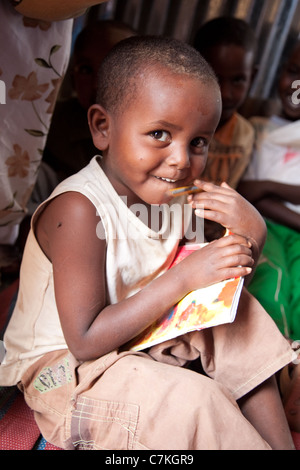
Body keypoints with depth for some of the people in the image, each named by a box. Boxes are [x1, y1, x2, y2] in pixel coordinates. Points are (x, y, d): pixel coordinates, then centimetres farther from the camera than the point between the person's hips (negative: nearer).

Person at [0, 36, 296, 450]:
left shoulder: (174, 194, -7)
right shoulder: (78, 210, -29)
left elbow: (220, 288, 4)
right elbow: (86, 342, -29)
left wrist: (251, 233, -17)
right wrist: (184, 277, -31)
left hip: (141, 334, 8)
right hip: (64, 366, -7)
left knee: (241, 315, -1)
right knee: (193, 402, -29)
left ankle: (279, 439, 8)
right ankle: (259, 445, -1)